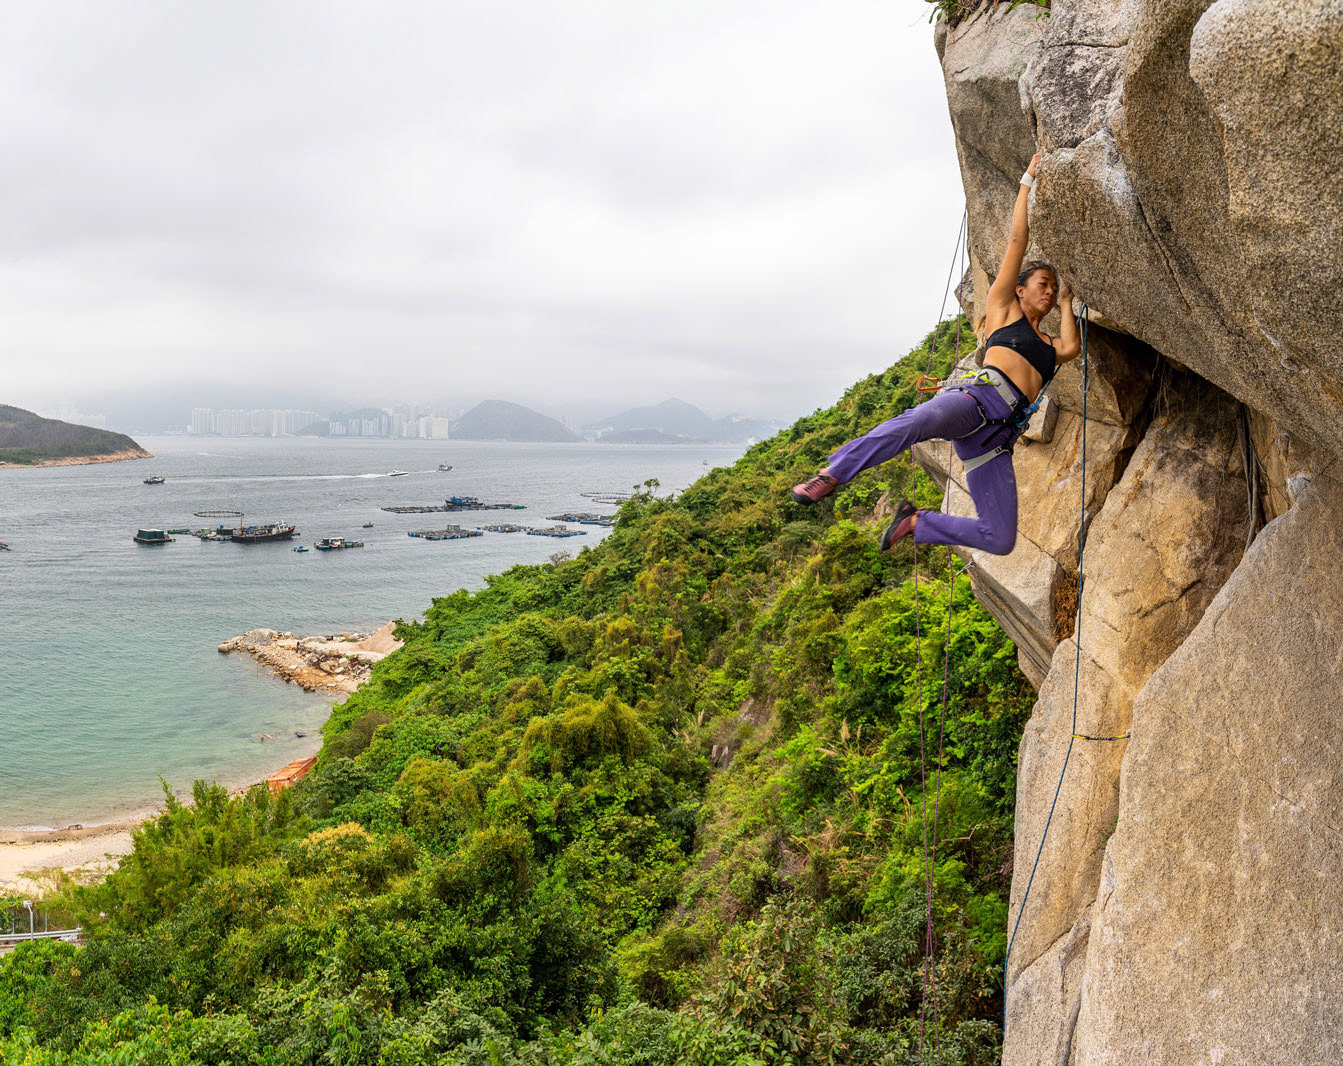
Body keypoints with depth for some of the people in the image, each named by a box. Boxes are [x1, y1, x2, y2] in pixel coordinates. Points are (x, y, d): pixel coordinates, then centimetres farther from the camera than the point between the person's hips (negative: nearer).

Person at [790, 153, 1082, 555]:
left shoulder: (1049, 348, 35)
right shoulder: (1004, 310, 22)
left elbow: (1072, 347, 10)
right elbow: (1017, 240, 17)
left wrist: (1065, 304, 25)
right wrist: (1028, 181, 21)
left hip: (994, 440, 6)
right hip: (978, 397, -5)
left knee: (1000, 540, -7)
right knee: (917, 421, -44)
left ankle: (916, 522, 11)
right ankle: (831, 475, -40)